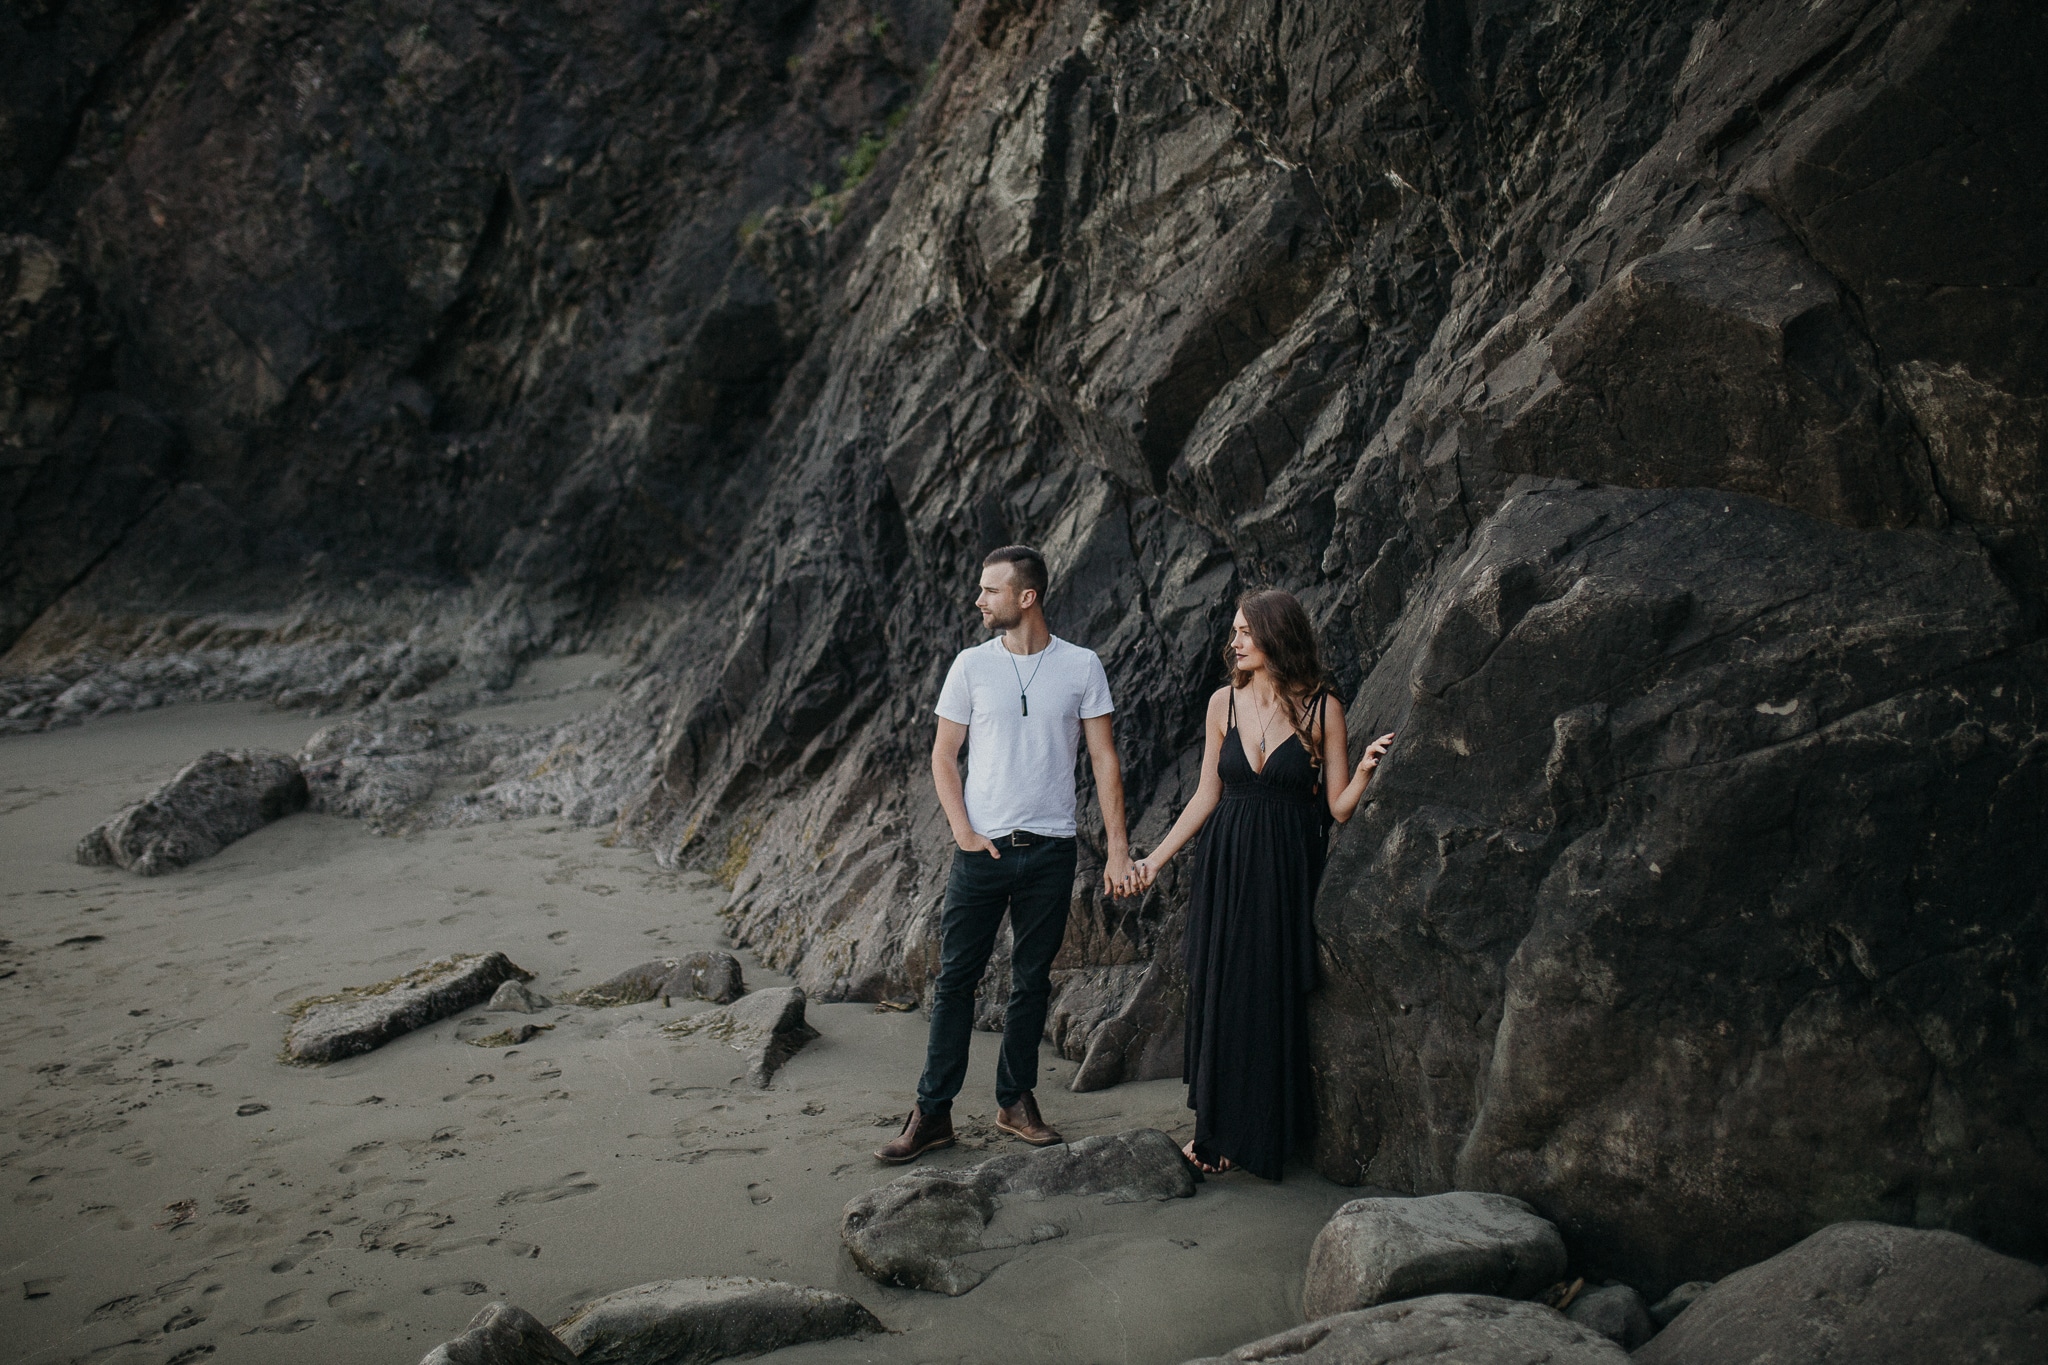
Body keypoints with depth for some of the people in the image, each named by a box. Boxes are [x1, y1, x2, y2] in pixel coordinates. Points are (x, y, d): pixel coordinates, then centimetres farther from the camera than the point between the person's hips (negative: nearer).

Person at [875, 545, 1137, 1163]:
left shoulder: (1082, 667, 0)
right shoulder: (971, 665, 2)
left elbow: (1104, 760, 1)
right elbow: (943, 757, 6)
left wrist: (1118, 847, -4)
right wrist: (963, 832, -6)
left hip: (1050, 851, 0)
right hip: (981, 849, 0)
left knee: (1031, 981, 9)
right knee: (955, 978, 1)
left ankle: (1016, 1101, 23)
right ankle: (933, 1111, 8)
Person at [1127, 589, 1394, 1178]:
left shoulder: (1322, 708, -5)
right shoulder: (1225, 702, 3)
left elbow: (1338, 806, -4)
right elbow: (1207, 794, 10)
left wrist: (1365, 769, -23)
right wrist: (1156, 858, 8)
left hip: (1286, 871, -3)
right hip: (1225, 865, 3)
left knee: (1272, 999, 2)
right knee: (1218, 992, 7)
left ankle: (1262, 1134, 19)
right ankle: (1218, 1129, 22)